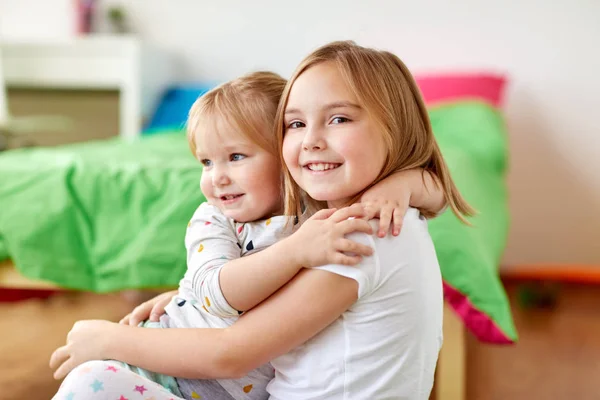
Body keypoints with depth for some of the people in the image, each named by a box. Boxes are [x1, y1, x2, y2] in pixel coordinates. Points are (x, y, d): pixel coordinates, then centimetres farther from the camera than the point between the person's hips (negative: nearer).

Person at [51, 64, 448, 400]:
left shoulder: (330, 210, -1)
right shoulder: (213, 219, -3)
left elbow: (434, 192, 1)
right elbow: (219, 293, -22)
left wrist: (398, 185, -21)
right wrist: (297, 249, -33)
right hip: (158, 366, 0)